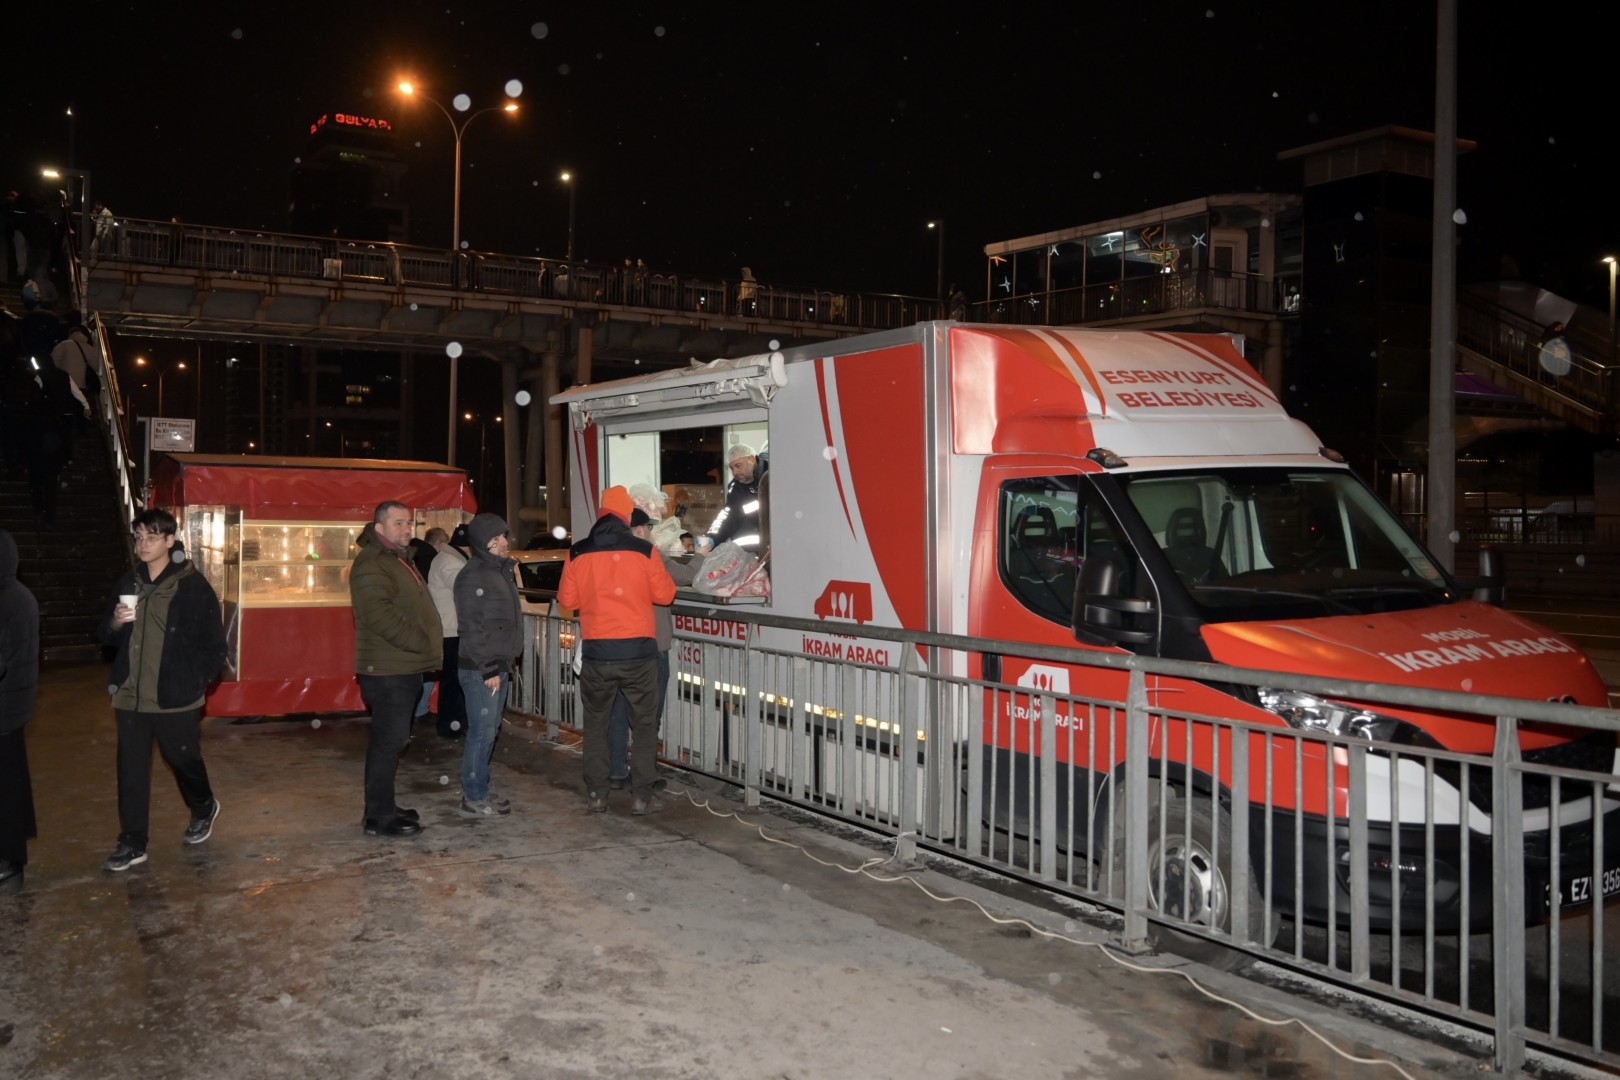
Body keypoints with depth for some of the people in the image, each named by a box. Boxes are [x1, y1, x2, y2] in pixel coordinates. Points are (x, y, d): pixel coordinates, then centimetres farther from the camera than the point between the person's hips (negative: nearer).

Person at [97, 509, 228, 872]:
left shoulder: (193, 586, -9)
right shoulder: (128, 583, 8)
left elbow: (214, 643, -5)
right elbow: (107, 636, 14)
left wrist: (198, 682, -6)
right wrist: (115, 623, -7)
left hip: (176, 697, -4)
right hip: (131, 696, 4)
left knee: (184, 759, 12)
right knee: (131, 771, 6)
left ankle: (204, 808, 39)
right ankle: (131, 844, 14)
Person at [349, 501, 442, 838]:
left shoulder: (398, 560, 20)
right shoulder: (371, 565, -14)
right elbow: (381, 615, -26)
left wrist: (428, 647, 15)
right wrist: (422, 643, -23)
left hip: (403, 668, 10)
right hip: (387, 670, -10)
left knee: (391, 740, 15)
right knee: (388, 741, -7)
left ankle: (384, 807, 24)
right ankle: (379, 817, -1)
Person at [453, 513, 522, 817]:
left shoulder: (501, 571, 15)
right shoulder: (473, 576, -13)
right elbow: (472, 628, -17)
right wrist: (489, 669, -17)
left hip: (498, 667, 9)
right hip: (480, 670, -9)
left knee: (489, 731, 13)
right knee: (482, 732, -5)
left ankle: (479, 791, 21)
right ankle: (474, 798, 3)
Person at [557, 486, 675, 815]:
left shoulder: (577, 554, -2)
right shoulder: (643, 551, -7)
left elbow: (567, 599, 6)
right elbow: (664, 594, 1)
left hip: (596, 652, 1)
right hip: (639, 651, -1)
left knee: (596, 724, 16)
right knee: (645, 725, 11)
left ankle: (597, 795, 18)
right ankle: (642, 796, 8)